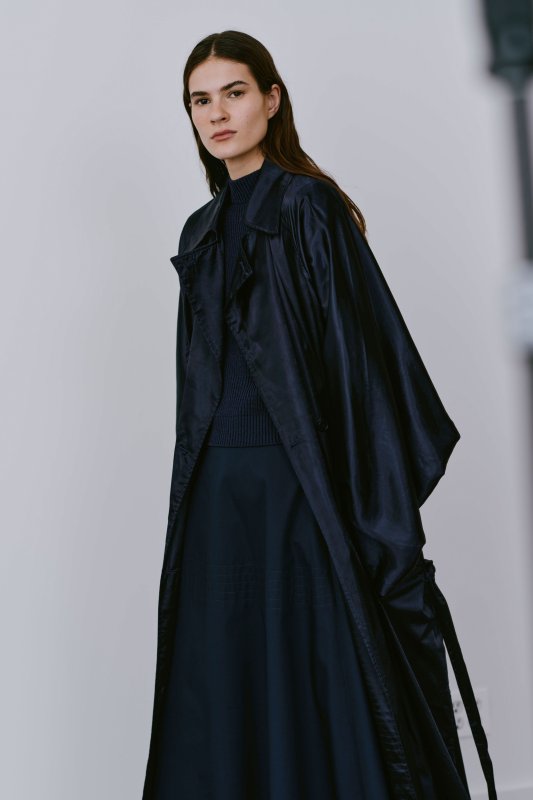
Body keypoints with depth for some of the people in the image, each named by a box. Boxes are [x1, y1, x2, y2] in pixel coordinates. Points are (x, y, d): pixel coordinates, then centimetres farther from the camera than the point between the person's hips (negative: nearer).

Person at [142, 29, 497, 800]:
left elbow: (356, 345, -12)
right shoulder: (201, 231, 14)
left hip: (300, 486, -6)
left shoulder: (309, 205, -6)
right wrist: (193, 495, 14)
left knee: (317, 675, -1)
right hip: (216, 492, 6)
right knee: (224, 691, 10)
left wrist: (373, 500, -17)